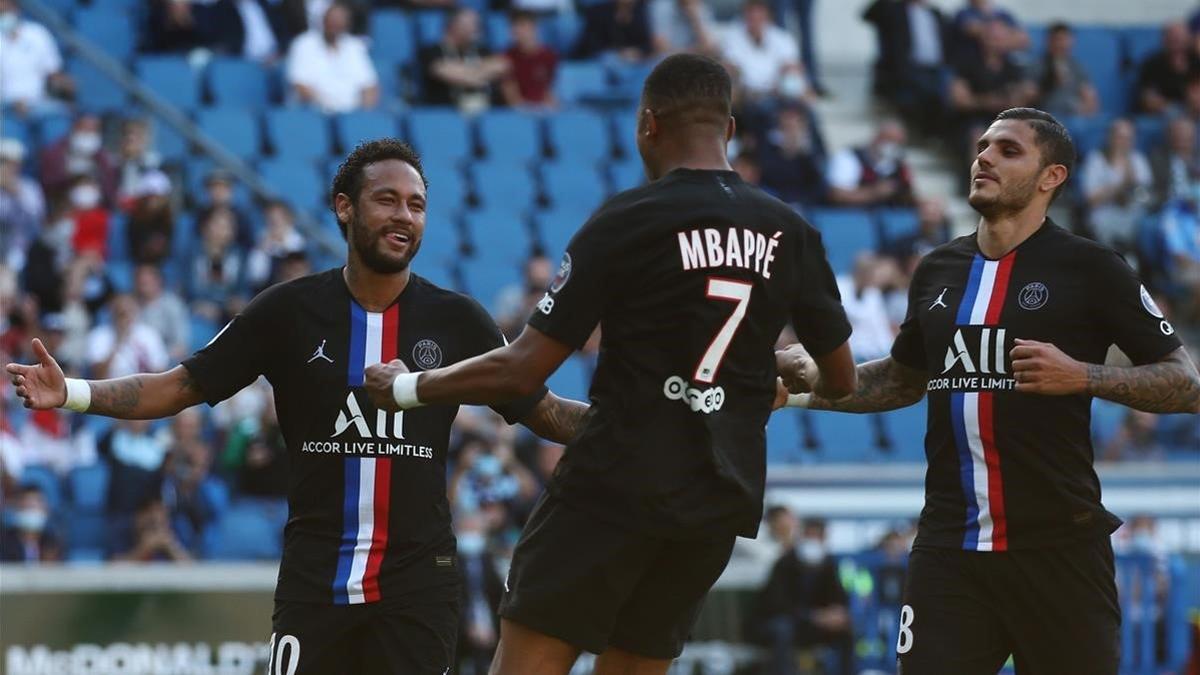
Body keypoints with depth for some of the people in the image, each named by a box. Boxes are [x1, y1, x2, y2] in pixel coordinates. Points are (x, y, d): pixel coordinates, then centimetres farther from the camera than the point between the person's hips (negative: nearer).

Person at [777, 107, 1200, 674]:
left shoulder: (1089, 268, -3)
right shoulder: (938, 271, 12)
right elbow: (905, 379, 29)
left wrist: (1082, 376, -18)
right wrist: (808, 377, 14)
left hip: (1058, 547, -4)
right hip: (950, 545, 4)